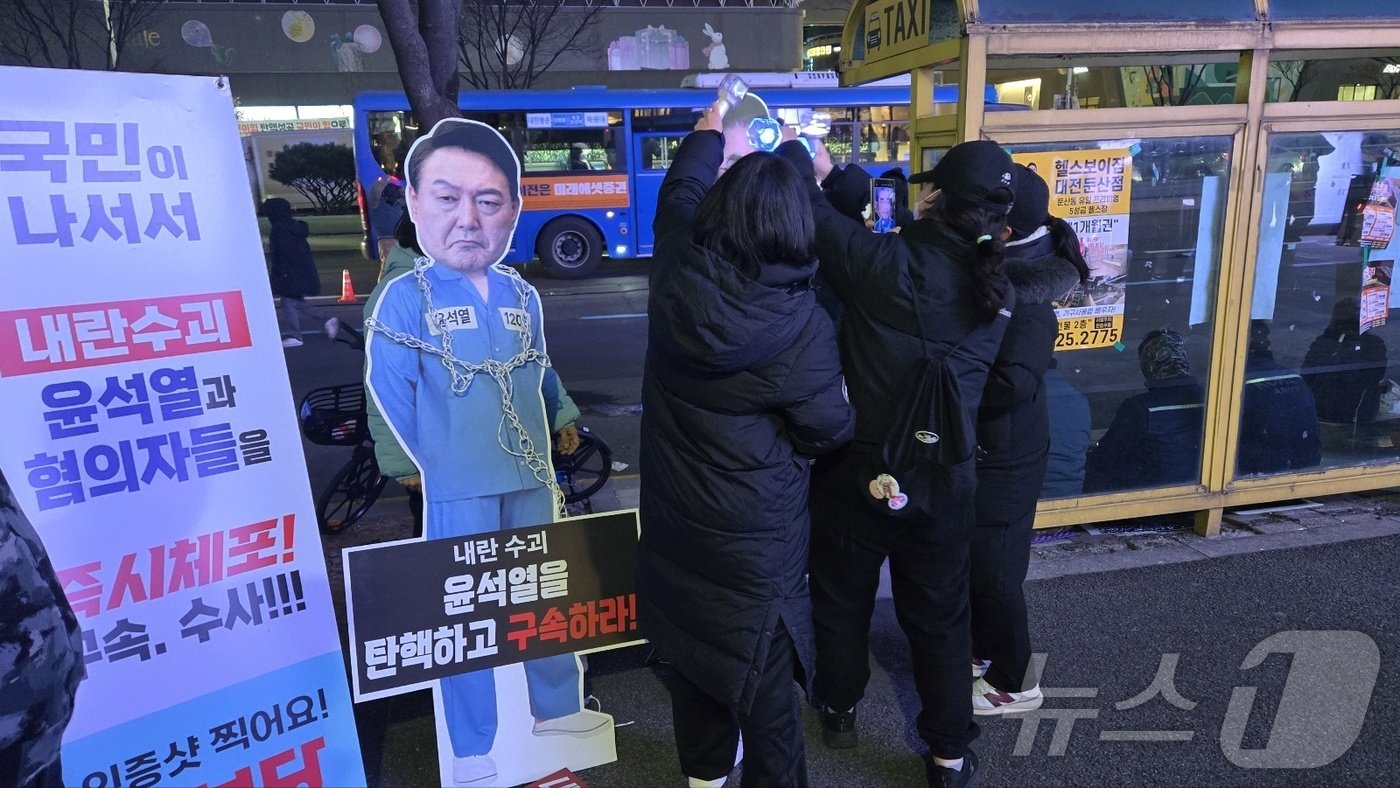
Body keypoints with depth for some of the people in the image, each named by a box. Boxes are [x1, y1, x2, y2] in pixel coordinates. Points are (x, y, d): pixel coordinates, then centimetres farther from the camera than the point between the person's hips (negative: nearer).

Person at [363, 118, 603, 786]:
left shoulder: (523, 296, 5)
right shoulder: (405, 297, -11)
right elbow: (391, 399, -11)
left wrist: (561, 425, 10)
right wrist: (421, 463, -8)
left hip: (533, 481, 5)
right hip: (457, 493, -5)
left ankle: (557, 707, 41)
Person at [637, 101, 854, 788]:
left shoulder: (675, 274, -12)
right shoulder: (800, 323, -24)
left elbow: (680, 191, 10)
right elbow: (830, 431, -11)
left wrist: (708, 131, 28)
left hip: (675, 512, 6)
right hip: (751, 532, -5)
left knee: (692, 645, 24)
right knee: (761, 674, 11)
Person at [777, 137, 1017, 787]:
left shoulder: (884, 263, -20)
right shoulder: (995, 286, -4)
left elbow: (807, 206, -13)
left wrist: (804, 158, 8)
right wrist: (833, 172, 11)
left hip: (857, 469, -2)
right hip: (944, 479, 3)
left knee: (843, 599, 21)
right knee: (939, 615, 18)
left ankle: (839, 711, 42)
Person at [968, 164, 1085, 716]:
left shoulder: (1027, 303, -24)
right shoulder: (1000, 273, 2)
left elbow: (1011, 385, -30)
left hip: (1003, 455, -8)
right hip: (981, 445, 8)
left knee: (992, 568, 5)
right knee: (970, 558, 21)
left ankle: (1014, 682, 24)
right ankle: (982, 650, 41)